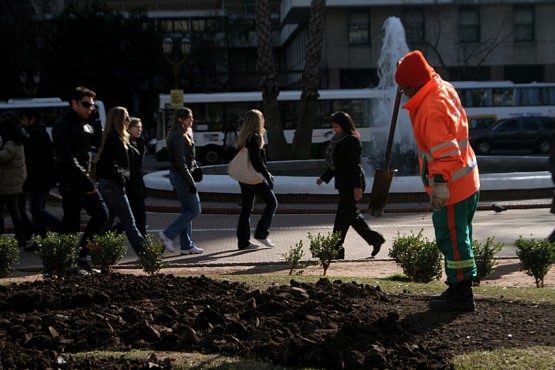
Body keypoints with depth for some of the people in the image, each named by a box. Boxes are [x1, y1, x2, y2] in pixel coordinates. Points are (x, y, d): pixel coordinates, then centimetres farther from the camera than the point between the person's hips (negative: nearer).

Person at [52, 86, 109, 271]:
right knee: (72, 224, -5)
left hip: (84, 180, 9)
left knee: (102, 214, 6)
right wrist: (86, 181, -22)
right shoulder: (63, 125, -12)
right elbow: (67, 158, -20)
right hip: (70, 183, -9)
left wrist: (95, 121, 2)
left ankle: (82, 253, 14)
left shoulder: (85, 124, 15)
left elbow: (98, 143, 13)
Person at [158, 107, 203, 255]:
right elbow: (181, 163, -20)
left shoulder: (185, 134, 15)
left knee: (187, 210, 11)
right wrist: (191, 183, -20)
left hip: (178, 176, 10)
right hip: (182, 176, -10)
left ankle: (187, 245, 15)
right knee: (194, 210, -6)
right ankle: (168, 234, -4)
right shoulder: (179, 137, -17)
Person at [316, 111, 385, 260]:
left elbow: (355, 165, -19)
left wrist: (357, 186, -23)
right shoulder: (337, 141, 14)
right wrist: (323, 178, 16)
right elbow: (334, 164, 22)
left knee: (342, 217, -7)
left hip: (352, 184, -10)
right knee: (352, 215, 13)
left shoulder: (352, 141, -14)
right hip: (344, 184, 10)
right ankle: (375, 239, 23)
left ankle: (337, 250, -2)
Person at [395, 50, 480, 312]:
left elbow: (445, 151, -32)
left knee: (452, 240, -1)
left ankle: (461, 295, 8)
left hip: (451, 188, -10)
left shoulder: (430, 110, -25)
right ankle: (458, 289, 29)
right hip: (467, 181, 10)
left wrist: (440, 183, -37)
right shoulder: (444, 88, 4)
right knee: (458, 238, 18)